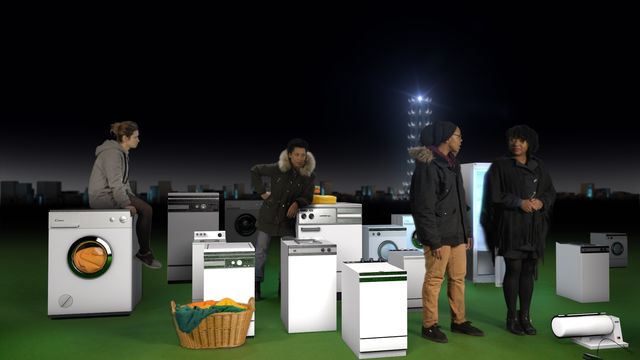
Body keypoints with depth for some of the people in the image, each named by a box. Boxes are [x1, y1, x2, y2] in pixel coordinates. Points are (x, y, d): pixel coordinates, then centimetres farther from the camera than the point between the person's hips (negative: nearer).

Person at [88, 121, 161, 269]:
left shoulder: (122, 153, 14)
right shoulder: (113, 153, -17)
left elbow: (123, 181, 18)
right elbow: (115, 183, -24)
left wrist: (132, 199, 9)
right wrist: (126, 204, -25)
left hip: (112, 194, 9)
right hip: (102, 196, -9)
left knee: (146, 209, -8)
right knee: (146, 210, -18)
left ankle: (145, 252, -6)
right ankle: (144, 252, -4)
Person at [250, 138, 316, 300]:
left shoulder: (309, 176, -6)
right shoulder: (278, 169, -10)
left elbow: (307, 197, -6)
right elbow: (255, 170, 1)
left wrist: (297, 203, -26)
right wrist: (261, 191, -3)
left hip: (288, 218, 2)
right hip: (269, 215, -1)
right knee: (260, 251, 3)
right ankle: (256, 286, 16)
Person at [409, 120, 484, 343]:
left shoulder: (452, 164, 16)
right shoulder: (428, 165, -12)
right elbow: (424, 206, -16)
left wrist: (467, 232, 18)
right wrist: (434, 240, -18)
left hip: (457, 234, 9)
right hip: (439, 235, -9)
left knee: (458, 278, 14)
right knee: (434, 279, -1)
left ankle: (459, 321, 26)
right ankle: (429, 326, 10)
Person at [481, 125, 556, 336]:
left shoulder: (539, 166, 11)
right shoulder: (500, 166, -2)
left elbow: (551, 192, 11)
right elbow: (495, 195, -8)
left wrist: (541, 202, -10)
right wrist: (520, 203, -17)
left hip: (534, 226, 4)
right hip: (511, 225, -4)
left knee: (528, 271, 7)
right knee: (513, 269, -2)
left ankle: (525, 317, 16)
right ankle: (511, 317, 10)